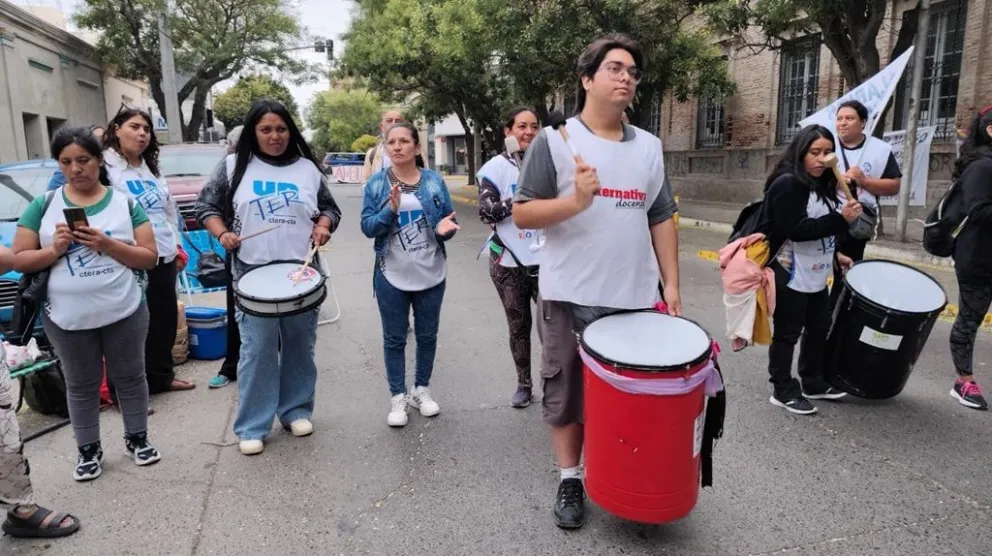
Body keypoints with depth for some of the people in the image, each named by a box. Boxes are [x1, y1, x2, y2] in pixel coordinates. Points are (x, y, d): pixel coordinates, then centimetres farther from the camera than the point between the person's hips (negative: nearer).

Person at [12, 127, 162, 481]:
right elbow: (19, 260, 2)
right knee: (81, 385, 13)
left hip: (125, 313, 0)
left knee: (130, 377, 12)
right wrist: (55, 250, -16)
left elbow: (150, 258, -4)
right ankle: (88, 450, 29)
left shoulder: (125, 202, 1)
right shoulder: (43, 206, 3)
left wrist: (107, 244, -18)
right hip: (68, 318, 1)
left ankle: (137, 438, 30)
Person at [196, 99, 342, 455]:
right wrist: (222, 233, -10)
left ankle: (296, 411, 26)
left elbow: (330, 208, 15)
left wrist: (323, 226, -5)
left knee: (300, 347, 10)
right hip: (253, 274, -2)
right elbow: (206, 206, 8)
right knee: (257, 351, -2)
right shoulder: (233, 166, 4)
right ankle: (252, 427, 9)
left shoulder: (307, 169, 9)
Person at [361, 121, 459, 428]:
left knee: (427, 336, 14)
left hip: (431, 275, 1)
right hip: (392, 277, -1)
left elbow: (448, 220, 3)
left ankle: (422, 390, 32)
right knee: (394, 339, 8)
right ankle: (398, 397, 22)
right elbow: (367, 227, -8)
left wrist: (445, 228, -20)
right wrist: (391, 211, -25)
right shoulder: (376, 183, -4)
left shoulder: (434, 181, -1)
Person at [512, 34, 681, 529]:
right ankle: (570, 479, 26)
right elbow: (522, 214, -7)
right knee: (566, 391, 8)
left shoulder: (649, 147, 11)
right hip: (569, 297, -3)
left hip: (635, 297, 4)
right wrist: (576, 202, -23)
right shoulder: (553, 141, -3)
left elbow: (662, 219, 12)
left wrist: (671, 283, 6)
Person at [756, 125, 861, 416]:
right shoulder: (787, 184, -17)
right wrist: (841, 219, -26)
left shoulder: (821, 185, 13)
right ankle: (784, 391, 11)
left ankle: (814, 383, 32)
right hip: (790, 277, -10)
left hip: (815, 277, 10)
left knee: (819, 328, 17)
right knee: (788, 333, 0)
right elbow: (795, 229, -26)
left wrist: (834, 254, 14)